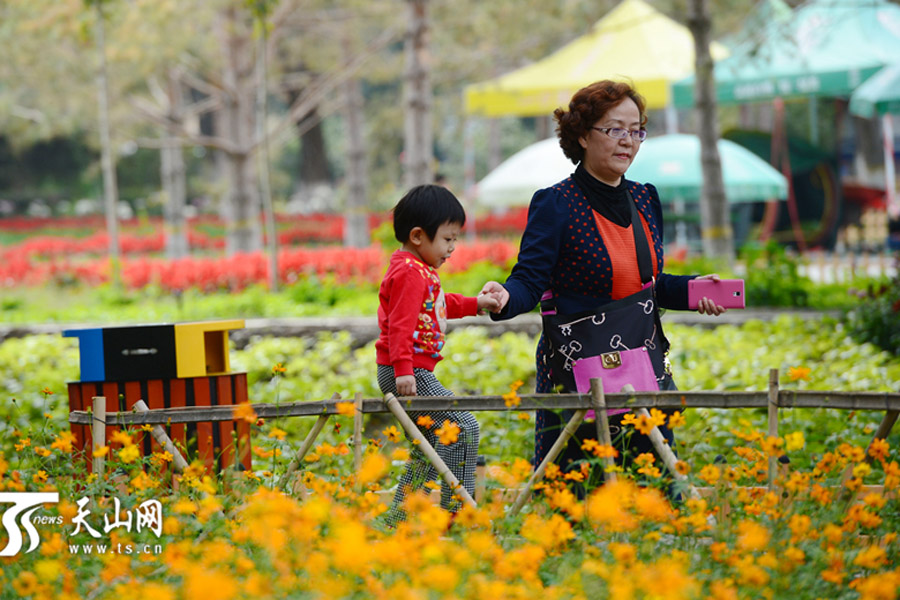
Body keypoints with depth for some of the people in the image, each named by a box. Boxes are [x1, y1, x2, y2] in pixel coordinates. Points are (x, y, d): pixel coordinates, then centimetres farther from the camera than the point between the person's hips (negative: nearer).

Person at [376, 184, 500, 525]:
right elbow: (401, 324, -24)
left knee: (432, 442, 16)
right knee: (461, 427, -15)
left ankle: (401, 516, 20)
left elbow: (439, 305, 35)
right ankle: (453, 506, -15)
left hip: (412, 372, 11)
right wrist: (403, 370, -30)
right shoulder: (410, 273, -16)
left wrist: (476, 304, 28)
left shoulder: (420, 271, 17)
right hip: (407, 373, -11)